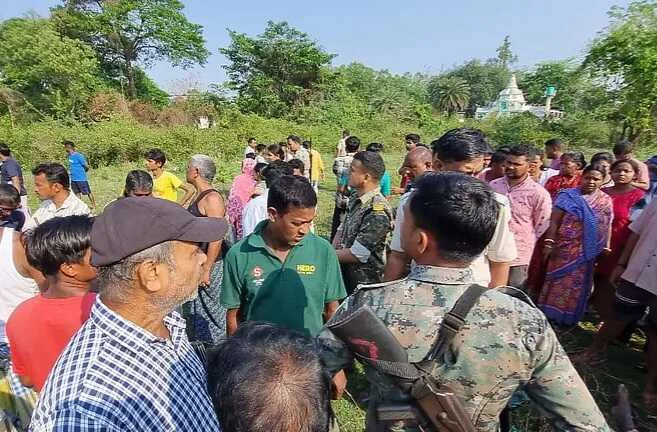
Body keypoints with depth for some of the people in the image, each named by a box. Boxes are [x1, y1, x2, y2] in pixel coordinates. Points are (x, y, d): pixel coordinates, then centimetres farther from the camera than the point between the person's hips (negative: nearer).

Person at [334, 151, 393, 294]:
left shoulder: (378, 212, -26)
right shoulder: (355, 197, 1)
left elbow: (355, 255, -24)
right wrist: (332, 253, -5)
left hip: (363, 283, -7)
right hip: (345, 275, 8)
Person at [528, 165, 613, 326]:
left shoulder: (606, 201, 4)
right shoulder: (567, 196, -5)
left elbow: (607, 226, 7)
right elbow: (554, 222, -8)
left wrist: (606, 248, 2)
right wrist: (549, 244, -13)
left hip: (587, 252, 3)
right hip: (563, 247, -3)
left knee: (577, 284, 14)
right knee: (557, 281, 7)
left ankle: (567, 317, 31)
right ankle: (547, 313, 23)